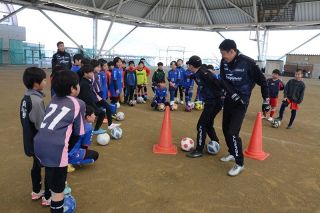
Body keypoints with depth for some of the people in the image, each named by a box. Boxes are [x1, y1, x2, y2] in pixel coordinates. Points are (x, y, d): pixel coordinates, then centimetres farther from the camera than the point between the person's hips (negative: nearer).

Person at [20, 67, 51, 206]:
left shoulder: (26, 98, 1)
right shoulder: (36, 100, -26)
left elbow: (28, 120, 10)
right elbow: (42, 126, -23)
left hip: (32, 141, 9)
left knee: (37, 165, 23)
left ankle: (36, 192, 41)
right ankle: (47, 197, 20)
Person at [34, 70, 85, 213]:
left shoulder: (54, 99, 17)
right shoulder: (79, 104, 1)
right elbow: (79, 132, 7)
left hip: (39, 144, 7)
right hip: (55, 147, -7)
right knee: (58, 188, 10)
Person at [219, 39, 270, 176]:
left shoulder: (248, 63, -18)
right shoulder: (224, 62, -4)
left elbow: (262, 81, -10)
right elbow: (224, 81, -8)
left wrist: (266, 101, -5)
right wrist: (234, 95, -20)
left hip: (242, 101, -6)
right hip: (229, 99, 6)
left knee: (232, 132, -12)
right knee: (225, 129, 14)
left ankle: (239, 164, 6)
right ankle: (233, 153, 36)